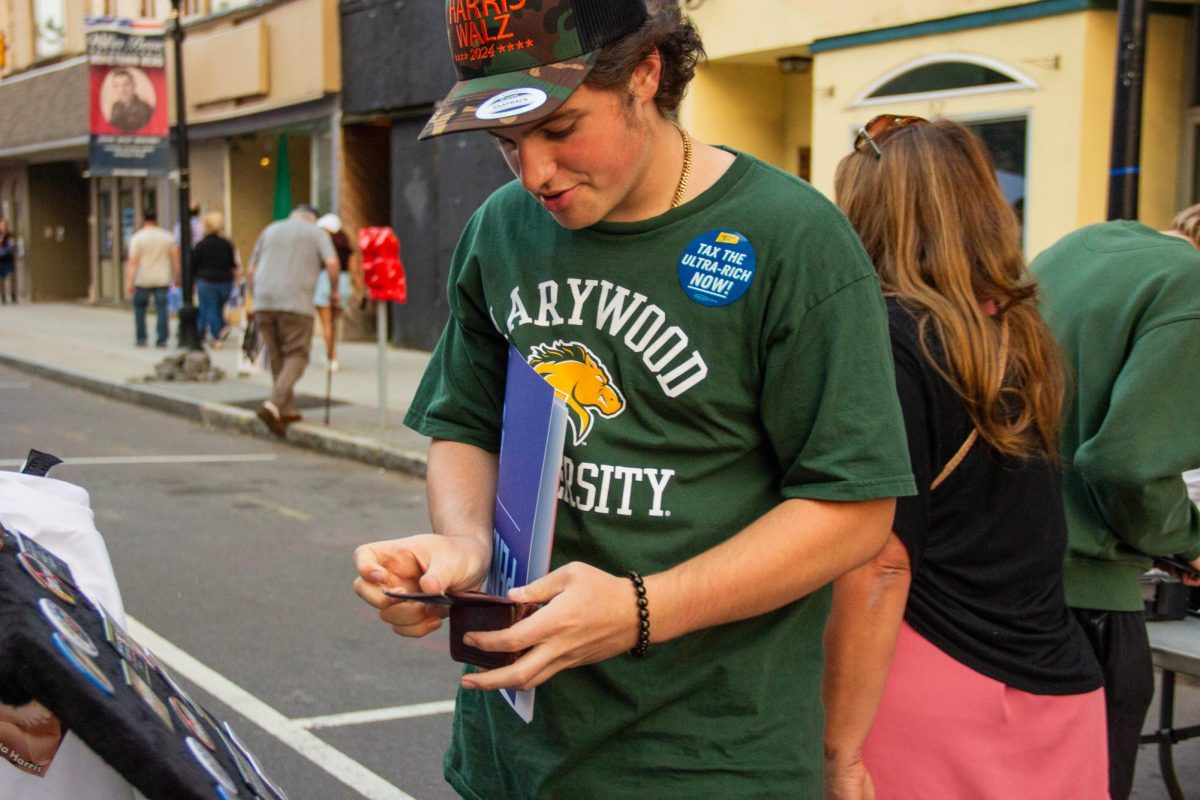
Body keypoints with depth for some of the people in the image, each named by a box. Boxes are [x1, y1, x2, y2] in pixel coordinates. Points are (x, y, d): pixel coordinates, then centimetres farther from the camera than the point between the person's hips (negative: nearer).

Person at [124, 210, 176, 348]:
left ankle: (141, 339, 10)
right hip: (162, 279, 2)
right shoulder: (166, 237, 5)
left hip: (143, 280, -2)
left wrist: (129, 282, -12)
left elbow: (132, 262, -10)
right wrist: (176, 276, 18)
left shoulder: (137, 238, -4)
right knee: (162, 309, 1)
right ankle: (162, 340, -3)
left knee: (139, 308, 11)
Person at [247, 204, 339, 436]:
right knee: (296, 356, 0)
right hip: (295, 303, -4)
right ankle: (273, 404, -19)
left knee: (277, 357, 14)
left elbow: (252, 272, 20)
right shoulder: (316, 232, 11)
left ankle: (287, 410, 16)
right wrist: (334, 291, 7)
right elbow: (331, 262, -7)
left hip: (263, 303, 4)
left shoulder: (270, 230, 22)